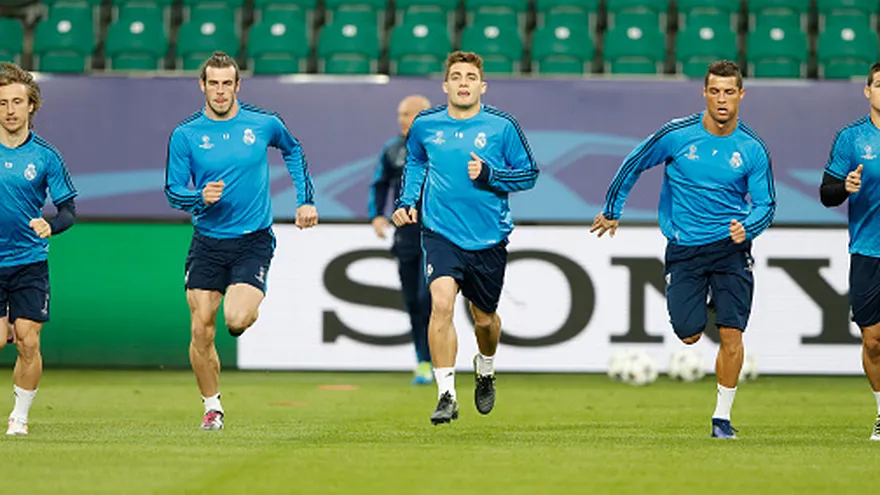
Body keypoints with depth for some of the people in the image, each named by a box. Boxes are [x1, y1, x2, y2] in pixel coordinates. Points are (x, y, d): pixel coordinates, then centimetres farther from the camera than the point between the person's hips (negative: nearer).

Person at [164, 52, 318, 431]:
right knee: (201, 331, -3)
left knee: (236, 319, -22)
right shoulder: (186, 135, -1)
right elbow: (173, 190, 1)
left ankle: (250, 310, 16)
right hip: (207, 243, 1)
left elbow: (293, 150, 21)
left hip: (253, 242, -1)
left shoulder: (264, 124, 0)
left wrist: (305, 199, 16)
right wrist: (200, 197, -20)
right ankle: (212, 407, 15)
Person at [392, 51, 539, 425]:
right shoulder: (425, 125, 1)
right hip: (441, 235, 0)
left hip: (489, 239, 0)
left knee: (484, 318, 13)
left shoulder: (502, 126, -6)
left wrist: (489, 175, -15)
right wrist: (407, 201, 8)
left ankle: (485, 371, 47)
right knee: (441, 303, -23)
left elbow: (529, 173, 1)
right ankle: (446, 395, -19)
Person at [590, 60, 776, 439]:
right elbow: (633, 165, 9)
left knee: (731, 332, -10)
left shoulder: (753, 150, -3)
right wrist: (612, 210, 16)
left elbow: (766, 205, 3)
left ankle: (722, 416, 4)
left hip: (730, 247, 0)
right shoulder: (677, 135, -5)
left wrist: (746, 227, -19)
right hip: (684, 248, 0)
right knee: (689, 335, -3)